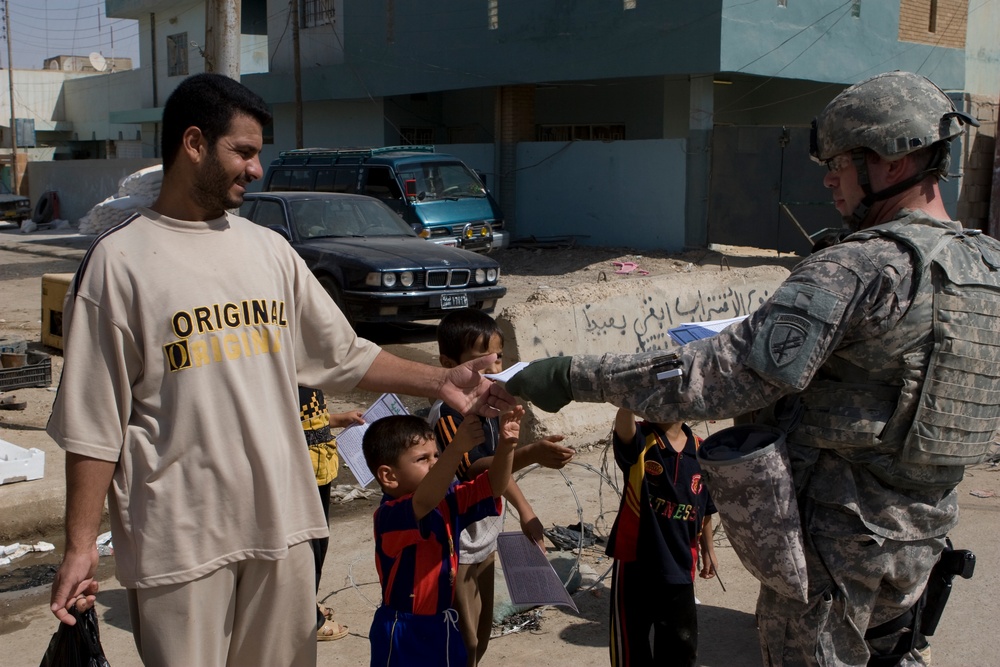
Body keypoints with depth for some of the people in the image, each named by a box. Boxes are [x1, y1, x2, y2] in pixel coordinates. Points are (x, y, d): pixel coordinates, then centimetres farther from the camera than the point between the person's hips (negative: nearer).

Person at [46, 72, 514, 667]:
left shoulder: (269, 249, 9)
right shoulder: (121, 260, -5)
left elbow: (344, 356, 14)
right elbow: (93, 422, -5)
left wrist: (437, 381, 4)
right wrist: (81, 545, -7)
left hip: (281, 521, 5)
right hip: (179, 534, -4)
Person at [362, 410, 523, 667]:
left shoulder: (447, 501, 2)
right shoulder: (389, 516, -23)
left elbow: (491, 486, -3)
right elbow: (424, 502, -43)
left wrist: (505, 445, -22)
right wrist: (457, 448, -54)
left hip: (444, 627, 8)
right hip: (405, 634, -8)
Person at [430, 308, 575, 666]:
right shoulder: (447, 413, -21)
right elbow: (473, 470, -33)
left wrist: (525, 512, 14)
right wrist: (531, 454, -46)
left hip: (485, 543, 9)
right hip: (456, 549, -8)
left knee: (481, 636, 19)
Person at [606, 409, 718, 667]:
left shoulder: (700, 450, -1)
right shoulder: (640, 440, -13)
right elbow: (624, 423, -38)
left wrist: (708, 549, 22)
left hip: (680, 564, 4)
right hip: (635, 560, -3)